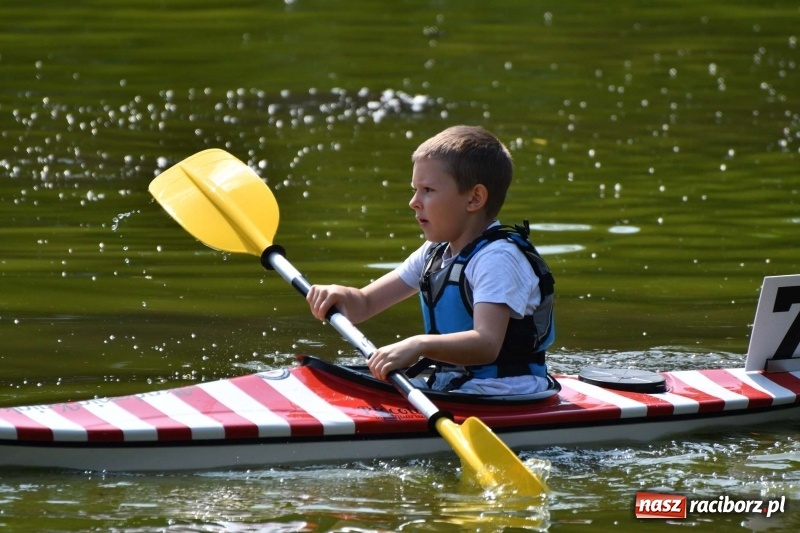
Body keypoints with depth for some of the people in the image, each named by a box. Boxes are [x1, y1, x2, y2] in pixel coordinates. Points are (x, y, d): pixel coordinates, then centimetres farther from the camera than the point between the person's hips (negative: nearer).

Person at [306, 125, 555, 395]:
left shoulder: (498, 258, -15)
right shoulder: (434, 253, 14)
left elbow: (487, 344, -29)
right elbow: (364, 305, 16)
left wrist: (420, 345, -43)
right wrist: (341, 297, -9)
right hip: (447, 383, 8)